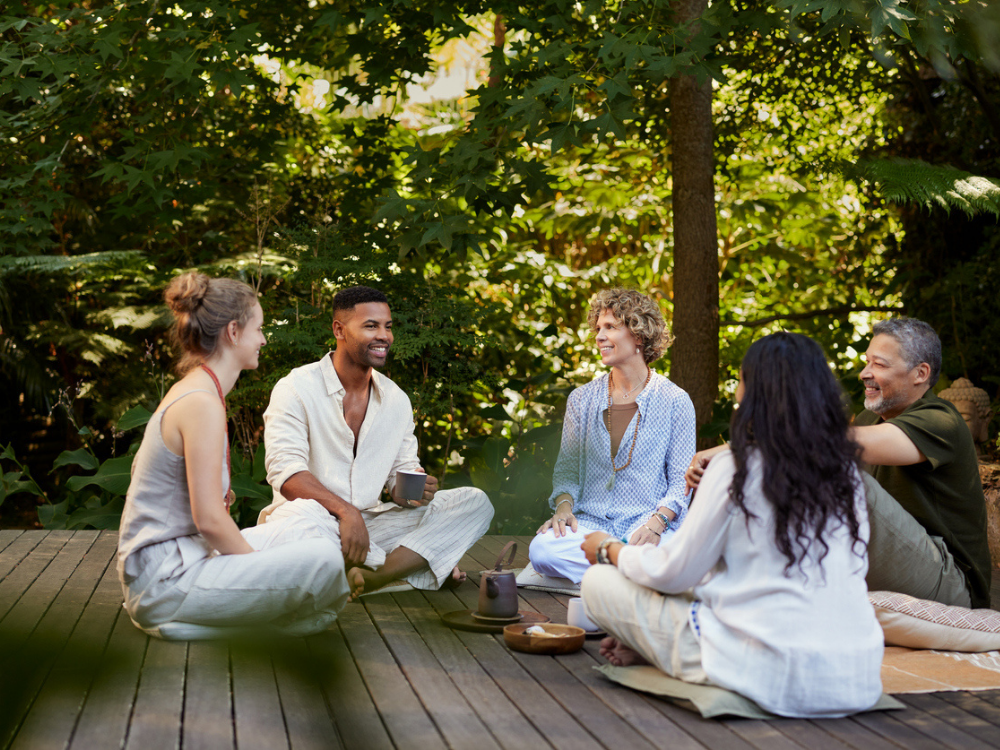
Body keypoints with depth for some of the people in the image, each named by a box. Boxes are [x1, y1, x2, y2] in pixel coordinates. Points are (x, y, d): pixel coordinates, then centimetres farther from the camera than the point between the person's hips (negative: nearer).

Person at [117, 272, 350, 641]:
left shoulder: (186, 393, 14)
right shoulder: (203, 404, -17)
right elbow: (209, 519, -21)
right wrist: (260, 566, -8)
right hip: (164, 579, -10)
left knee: (304, 531, 18)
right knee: (323, 560, -22)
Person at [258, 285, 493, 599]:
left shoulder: (396, 399, 12)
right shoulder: (296, 389, -7)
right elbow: (285, 471, -18)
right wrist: (345, 511, -33)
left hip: (370, 524, 6)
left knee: (475, 502, -9)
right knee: (298, 513, -41)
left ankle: (372, 576, -29)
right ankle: (418, 563, -20)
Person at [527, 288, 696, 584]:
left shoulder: (675, 401, 3)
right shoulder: (582, 399, 13)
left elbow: (681, 481, 2)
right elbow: (567, 467, 15)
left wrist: (656, 523, -16)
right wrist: (564, 506, -7)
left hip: (647, 520, -3)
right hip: (591, 520, 3)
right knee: (541, 550, -31)